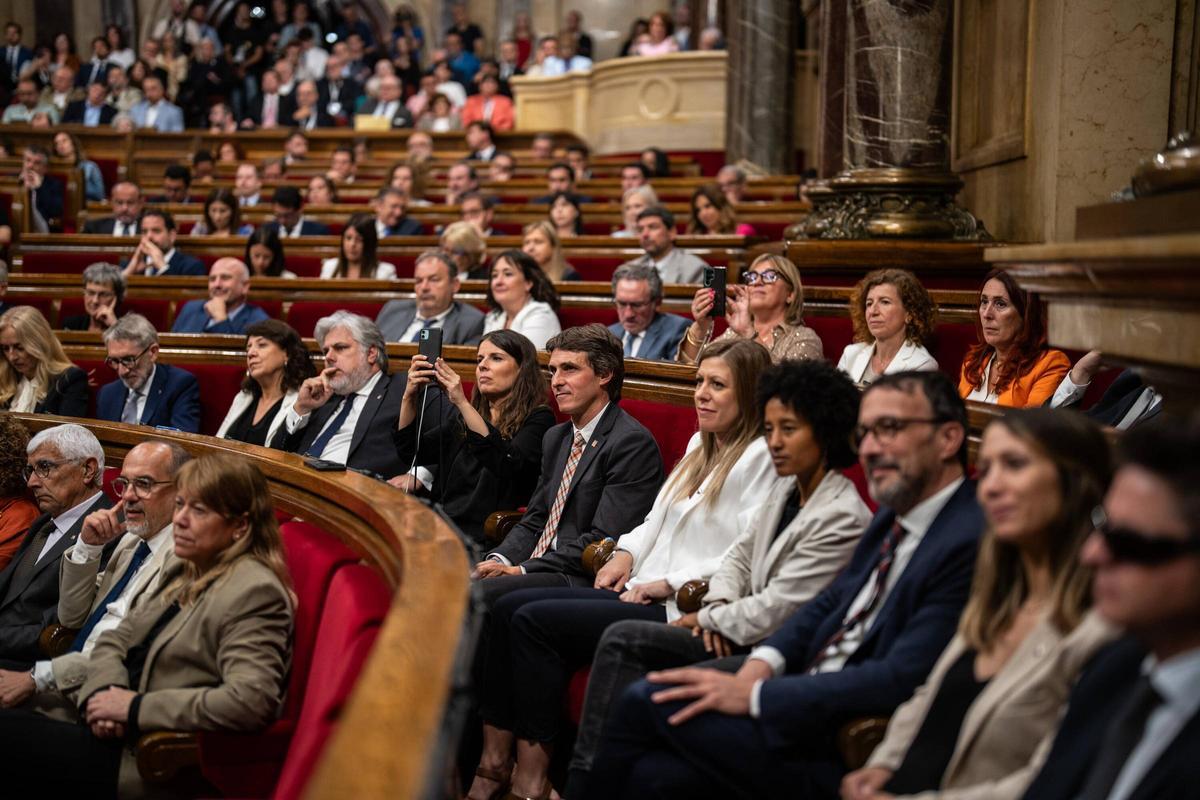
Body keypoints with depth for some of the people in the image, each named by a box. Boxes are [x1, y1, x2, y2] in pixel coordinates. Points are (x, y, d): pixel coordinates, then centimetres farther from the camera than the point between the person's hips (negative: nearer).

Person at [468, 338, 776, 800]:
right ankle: (493, 760, -8)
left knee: (535, 620, -20)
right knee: (508, 608, -6)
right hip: (644, 592, 10)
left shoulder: (761, 458, -10)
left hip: (683, 610, -10)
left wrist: (669, 584, -15)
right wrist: (626, 553, 7)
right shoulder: (700, 446, 20)